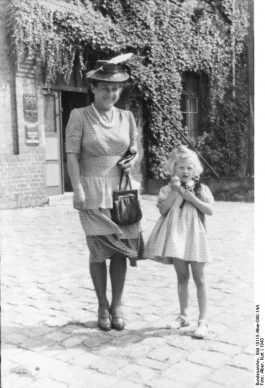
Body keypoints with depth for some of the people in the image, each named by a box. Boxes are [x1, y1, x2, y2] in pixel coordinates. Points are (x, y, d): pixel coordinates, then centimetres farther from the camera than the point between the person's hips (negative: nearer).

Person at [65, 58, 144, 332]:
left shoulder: (126, 117, 7)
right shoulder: (79, 116, -4)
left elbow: (134, 148, 20)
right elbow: (72, 155, -8)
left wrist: (132, 161, -2)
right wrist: (77, 190, -15)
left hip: (123, 189, 4)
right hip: (93, 190, -3)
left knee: (121, 249, 5)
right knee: (98, 250, 0)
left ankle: (117, 305, 20)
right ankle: (102, 306, 18)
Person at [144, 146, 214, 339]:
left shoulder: (201, 189, 4)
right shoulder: (168, 189, 4)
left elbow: (210, 210, -6)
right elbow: (163, 210, -9)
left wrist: (191, 197, -14)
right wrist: (175, 192, -15)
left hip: (194, 236, -1)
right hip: (176, 236, 1)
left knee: (199, 279, 1)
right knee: (182, 277, 12)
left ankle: (203, 320, 7)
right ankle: (184, 315, 26)